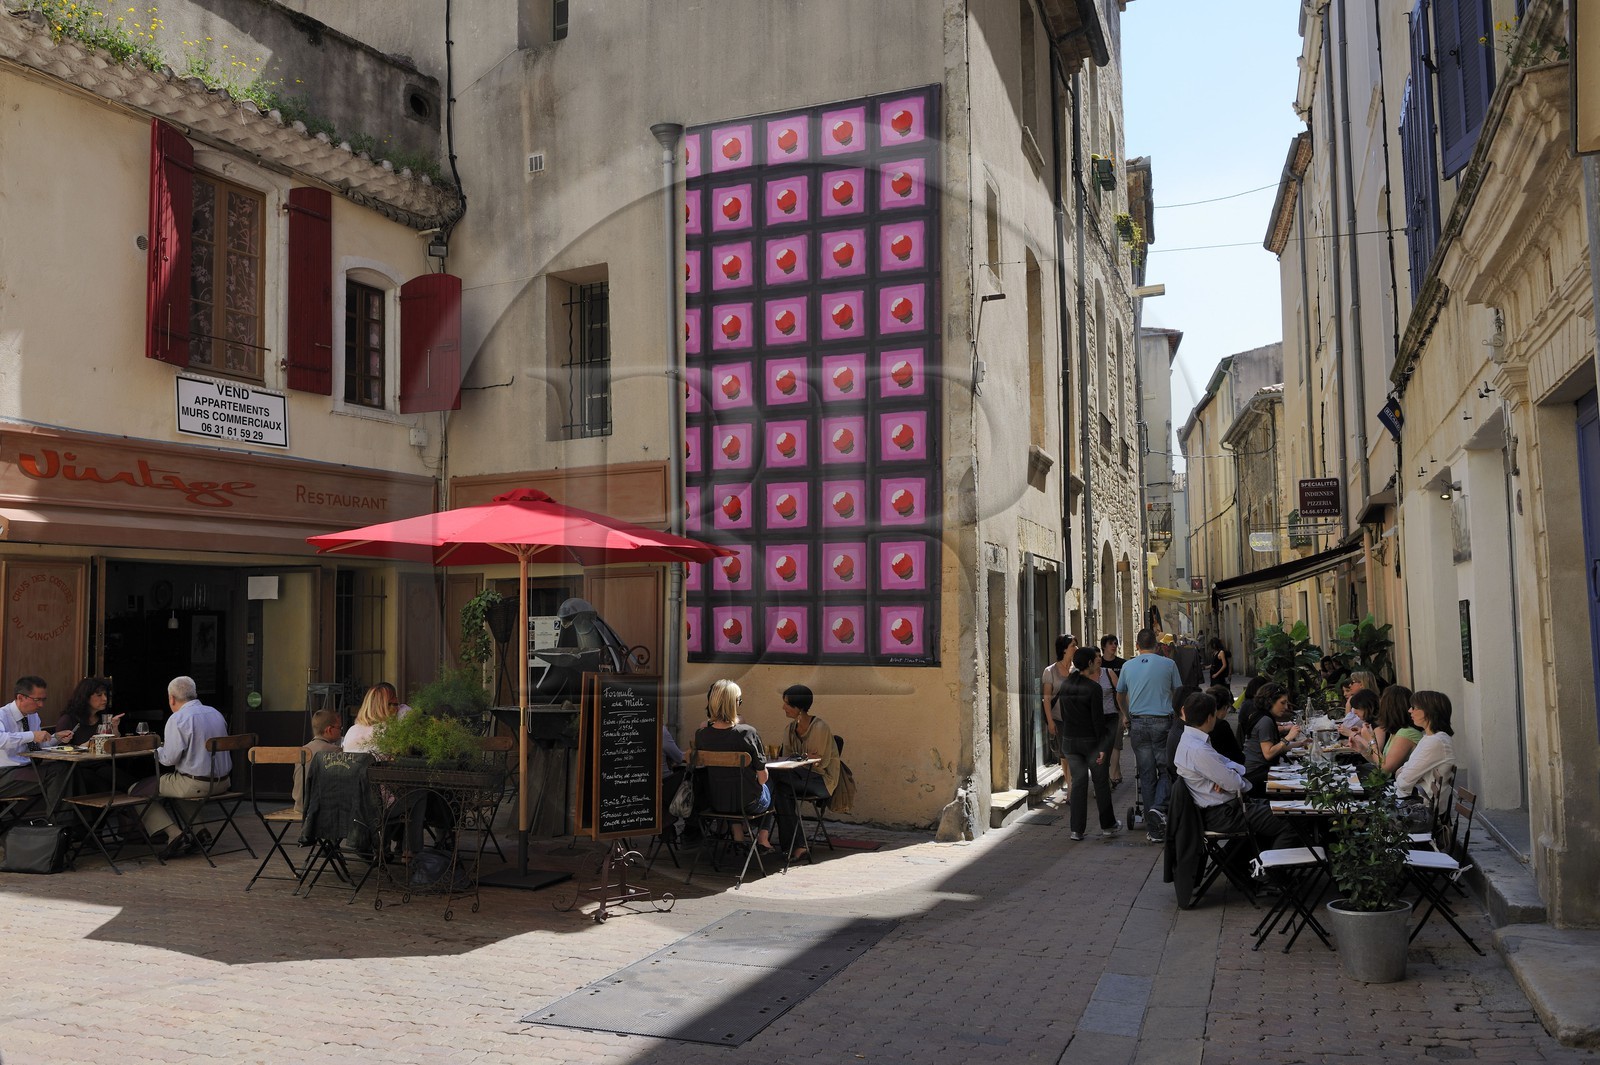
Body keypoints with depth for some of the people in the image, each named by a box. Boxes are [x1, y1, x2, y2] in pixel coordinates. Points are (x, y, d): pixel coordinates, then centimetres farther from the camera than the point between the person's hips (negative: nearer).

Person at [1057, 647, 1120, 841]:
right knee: (1100, 782, 10)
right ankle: (1107, 825, 21)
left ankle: (1077, 829, 5)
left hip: (1069, 740, 5)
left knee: (1078, 782, 8)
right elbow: (1097, 719, -16)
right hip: (1090, 740, -5)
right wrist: (1102, 747, -14)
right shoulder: (1093, 687, -15)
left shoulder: (1065, 685, 5)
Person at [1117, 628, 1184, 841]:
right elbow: (1178, 691, 9)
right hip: (1162, 722, -2)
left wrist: (1126, 716, 35)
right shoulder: (1168, 664, 0)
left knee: (1146, 774, 6)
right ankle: (1158, 806, -18)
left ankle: (1153, 829, 9)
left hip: (1138, 723, 2)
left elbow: (1120, 694, 18)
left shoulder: (1128, 667, 6)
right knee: (1166, 769, 8)